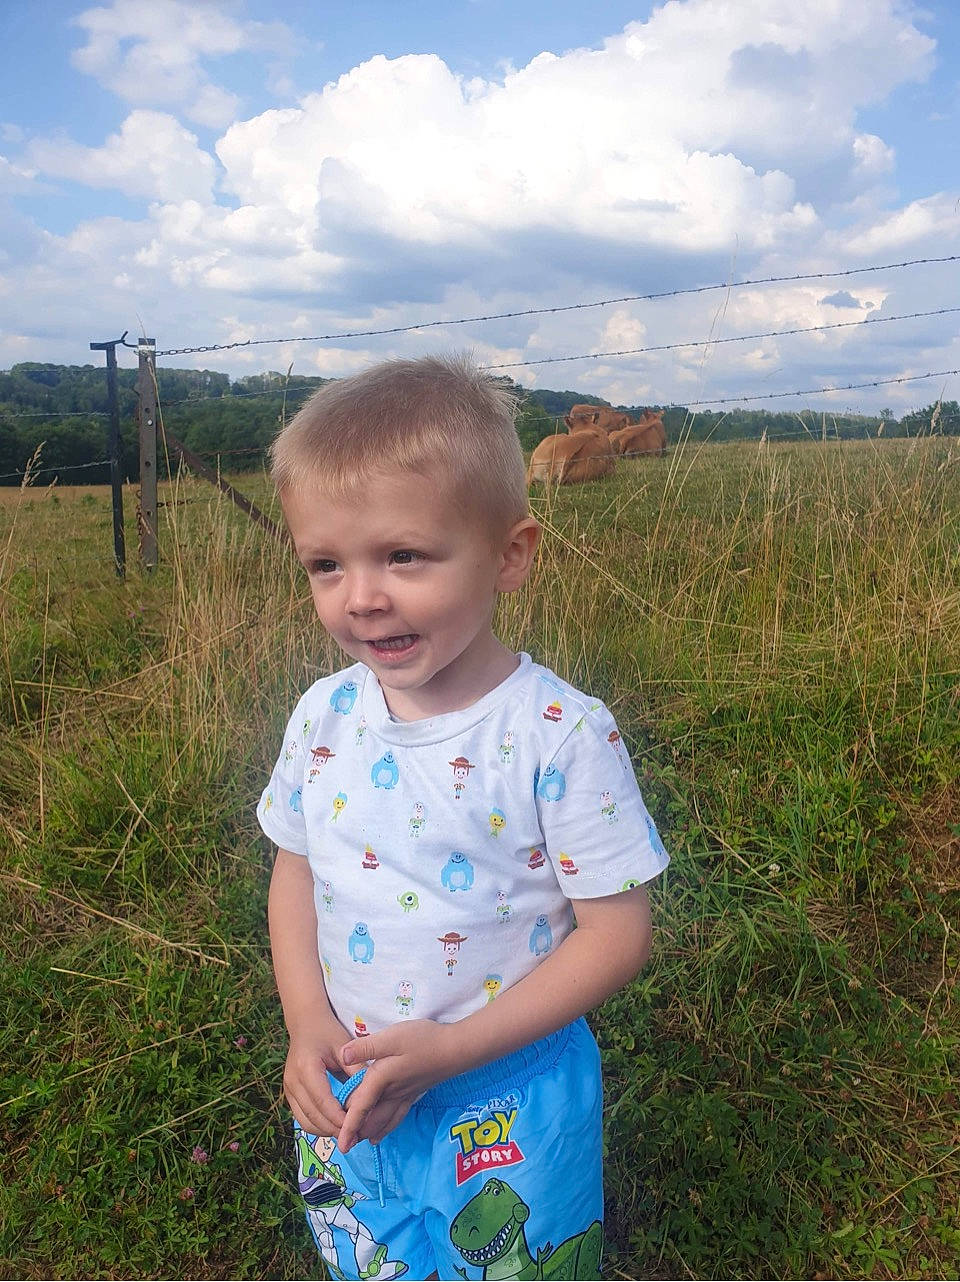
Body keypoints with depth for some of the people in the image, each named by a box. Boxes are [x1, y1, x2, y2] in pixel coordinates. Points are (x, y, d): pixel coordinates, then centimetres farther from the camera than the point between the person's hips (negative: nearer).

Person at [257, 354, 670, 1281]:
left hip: (510, 1105, -4)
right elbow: (296, 870, 4)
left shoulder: (560, 734, -24)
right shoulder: (324, 716, -8)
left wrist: (448, 1049, -22)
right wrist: (307, 1022, -9)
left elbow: (616, 934, -18)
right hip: (346, 1100, 4)